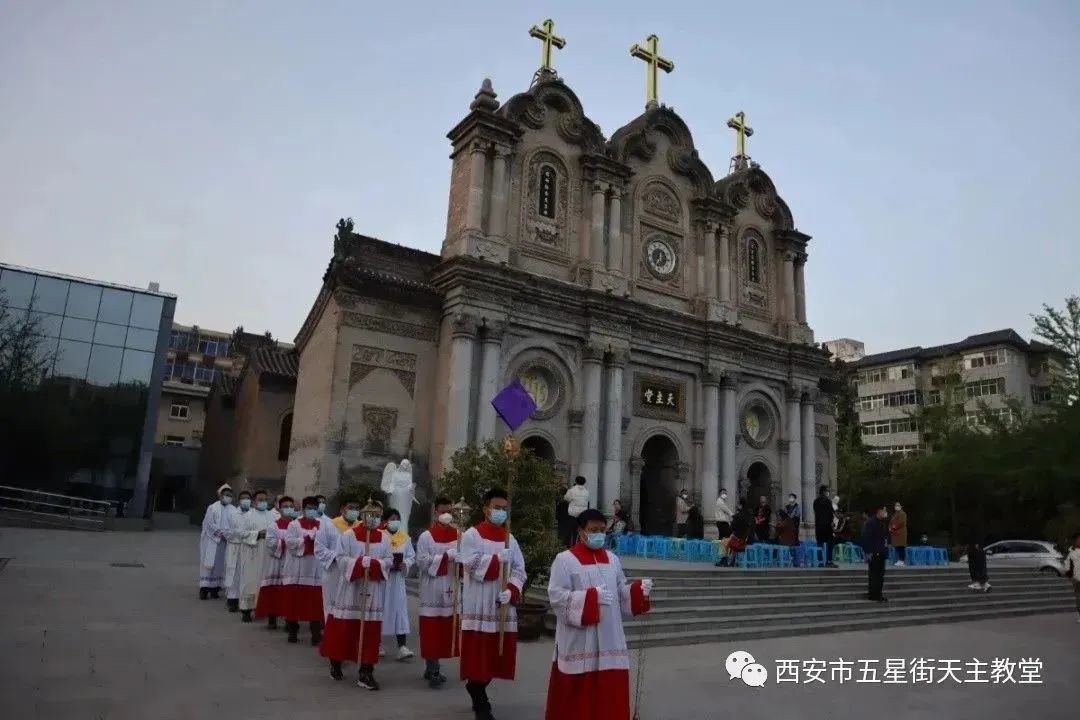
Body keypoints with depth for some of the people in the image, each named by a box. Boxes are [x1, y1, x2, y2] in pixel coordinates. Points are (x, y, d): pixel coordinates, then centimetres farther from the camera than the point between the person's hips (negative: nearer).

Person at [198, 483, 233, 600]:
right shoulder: (212, 507, -3)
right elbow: (209, 523, -9)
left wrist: (228, 534, -17)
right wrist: (221, 533, -16)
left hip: (224, 542, 3)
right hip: (211, 540, -3)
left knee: (219, 564, 5)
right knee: (208, 563, -3)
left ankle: (214, 587, 11)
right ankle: (204, 588, -1)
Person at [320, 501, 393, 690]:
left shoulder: (384, 538, 5)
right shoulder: (349, 535, -2)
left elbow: (389, 561, 1)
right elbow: (341, 559, -7)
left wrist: (375, 563, -18)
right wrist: (359, 562, -21)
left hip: (373, 590, 2)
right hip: (350, 588, -2)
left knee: (370, 631, 1)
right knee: (343, 629, 7)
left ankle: (366, 672, 7)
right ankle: (335, 664, 31)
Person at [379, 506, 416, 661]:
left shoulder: (405, 538, 9)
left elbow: (412, 556, 9)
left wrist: (405, 564, -11)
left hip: (397, 580, 3)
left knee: (400, 610, -3)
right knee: (379, 610, 6)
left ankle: (402, 646, -5)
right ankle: (378, 644, 22)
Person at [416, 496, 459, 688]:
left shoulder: (458, 535, 6)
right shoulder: (426, 536, -5)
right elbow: (421, 561, -13)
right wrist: (446, 556, -21)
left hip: (451, 588, 4)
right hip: (432, 590, -4)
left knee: (445, 629, 10)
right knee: (431, 629, -3)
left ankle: (432, 667, 25)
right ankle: (433, 670, 4)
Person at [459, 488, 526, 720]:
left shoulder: (511, 539, 11)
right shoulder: (471, 535, -3)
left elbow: (520, 570, 5)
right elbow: (471, 563, -16)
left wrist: (511, 590, -12)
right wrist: (498, 558, -18)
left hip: (502, 607, 5)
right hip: (478, 606, -5)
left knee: (495, 653, 10)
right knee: (478, 654, -3)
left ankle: (475, 688, 33)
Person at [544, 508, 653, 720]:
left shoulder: (612, 560, 12)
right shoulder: (565, 559, -5)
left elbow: (621, 594, 14)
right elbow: (557, 597, -13)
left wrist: (639, 589, -6)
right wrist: (592, 596, -22)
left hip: (609, 642, 5)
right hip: (578, 644, -5)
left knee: (610, 696, 7)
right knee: (576, 697, 3)